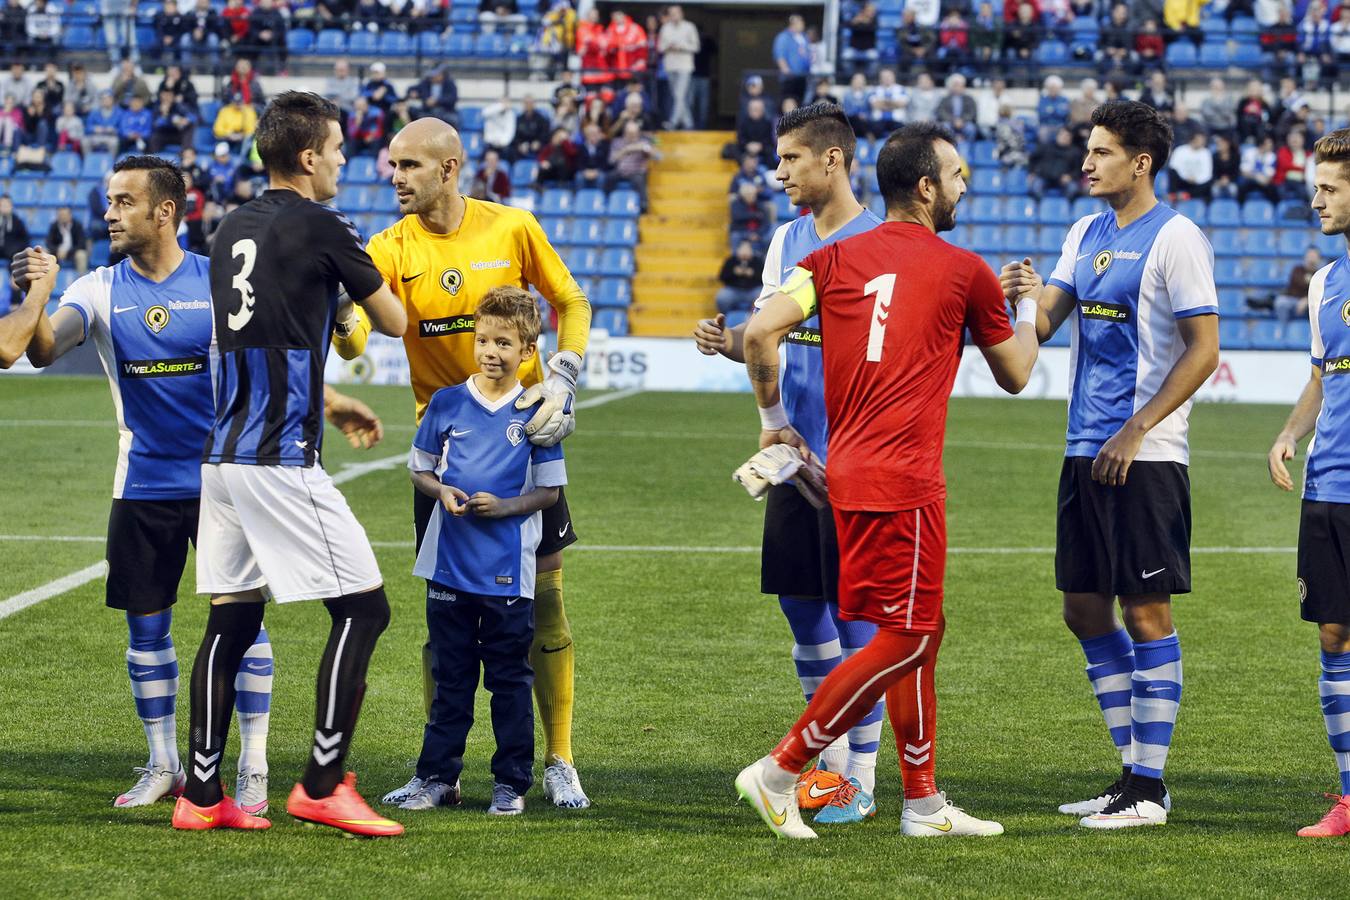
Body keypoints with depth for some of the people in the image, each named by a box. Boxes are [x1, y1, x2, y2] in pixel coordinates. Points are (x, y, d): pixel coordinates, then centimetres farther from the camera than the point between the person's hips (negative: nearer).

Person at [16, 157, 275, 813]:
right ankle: (162, 766, 21)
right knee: (145, 627, 7)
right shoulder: (100, 290, -1)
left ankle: (253, 770, 6)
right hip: (142, 484, 2)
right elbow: (44, 350, -17)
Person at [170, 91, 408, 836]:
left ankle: (202, 794, 12)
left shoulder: (231, 231, 15)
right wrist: (370, 278, 26)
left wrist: (330, 404, 34)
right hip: (281, 460, -8)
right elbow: (394, 323, 4)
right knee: (363, 607, -2)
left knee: (231, 620, 12)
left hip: (223, 454, 8)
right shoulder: (320, 228, -8)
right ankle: (322, 784, -4)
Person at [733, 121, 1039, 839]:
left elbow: (761, 331, -4)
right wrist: (1028, 311, 30)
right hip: (903, 479, -7)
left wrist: (773, 419, 9)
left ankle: (924, 807, 19)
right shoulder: (965, 270, 0)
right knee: (902, 641, -3)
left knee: (920, 632, 15)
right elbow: (1014, 375, 12)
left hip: (849, 467, 7)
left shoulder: (835, 259, 9)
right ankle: (778, 773, -6)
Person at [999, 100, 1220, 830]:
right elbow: (1045, 324, 9)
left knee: (1145, 611, -4)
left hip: (1144, 458, -8)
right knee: (1085, 610, 10)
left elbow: (1204, 350, -12)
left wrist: (1135, 431, -17)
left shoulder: (1175, 238, -9)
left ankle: (1149, 789, 2)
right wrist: (1023, 295, -14)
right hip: (1086, 452, 8)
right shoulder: (1086, 233, 13)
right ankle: (1133, 767, 21)